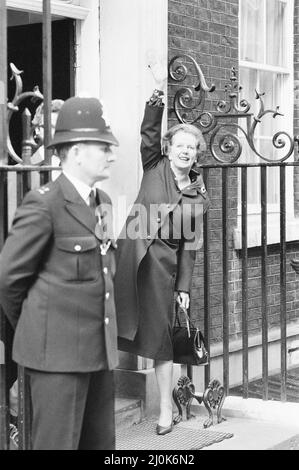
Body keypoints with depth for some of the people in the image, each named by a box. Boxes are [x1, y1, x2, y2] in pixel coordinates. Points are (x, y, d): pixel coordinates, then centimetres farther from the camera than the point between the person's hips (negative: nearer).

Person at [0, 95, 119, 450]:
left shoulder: (103, 203, 12)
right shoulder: (43, 205, -13)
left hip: (99, 350, 8)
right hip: (57, 351, -8)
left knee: (101, 441, 13)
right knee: (58, 442, -1)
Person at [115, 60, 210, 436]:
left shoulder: (198, 196, 8)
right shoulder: (154, 168, 5)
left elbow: (190, 244, 9)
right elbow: (149, 132, -10)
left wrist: (184, 287, 6)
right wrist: (159, 92, -23)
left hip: (164, 262, 1)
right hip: (133, 252, -1)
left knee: (160, 331, 5)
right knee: (120, 319, -14)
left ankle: (166, 408, 15)